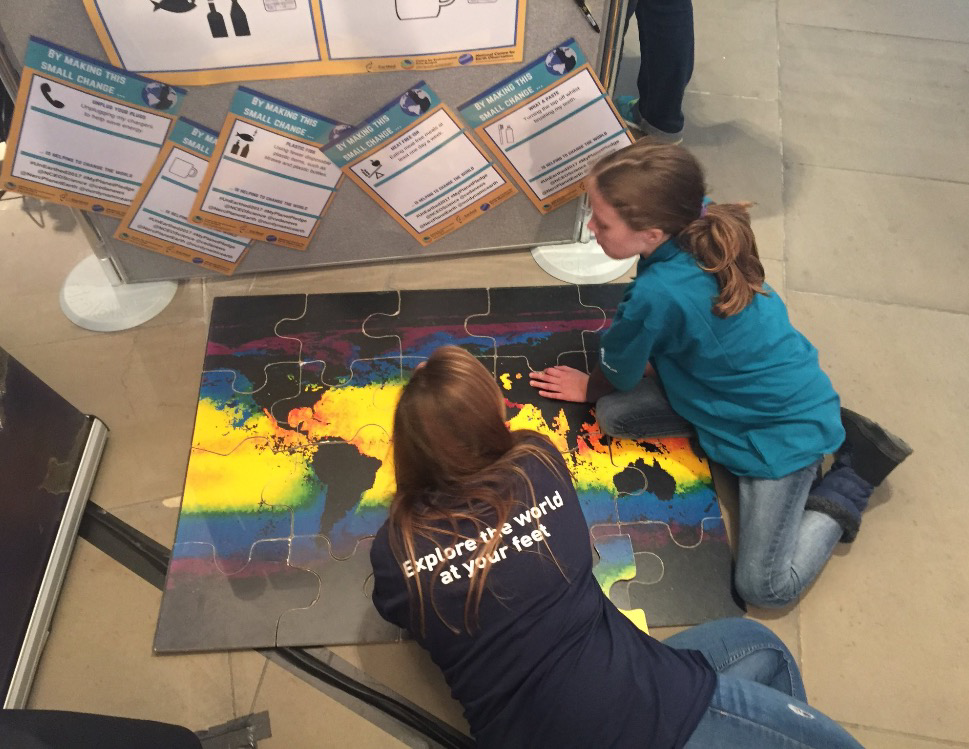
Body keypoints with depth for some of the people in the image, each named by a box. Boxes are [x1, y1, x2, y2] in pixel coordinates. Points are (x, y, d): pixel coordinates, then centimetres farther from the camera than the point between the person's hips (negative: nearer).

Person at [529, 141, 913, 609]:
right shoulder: (696, 219, -13)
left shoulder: (657, 294, -35)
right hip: (753, 388, 9)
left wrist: (588, 387, 10)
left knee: (765, 588, -8)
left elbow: (618, 376, -12)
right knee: (612, 413, 1)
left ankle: (850, 481, 13)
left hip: (782, 430, -8)